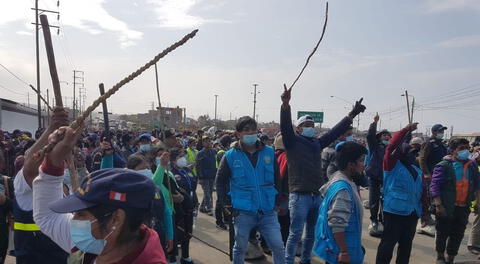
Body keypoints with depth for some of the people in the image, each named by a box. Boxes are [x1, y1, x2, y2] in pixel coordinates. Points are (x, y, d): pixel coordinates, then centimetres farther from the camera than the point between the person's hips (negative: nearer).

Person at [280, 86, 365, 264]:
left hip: (318, 195, 7)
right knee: (295, 234, -3)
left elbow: (336, 131, 14)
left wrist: (352, 115, 9)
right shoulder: (292, 141, -2)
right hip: (299, 196, -6)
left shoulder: (317, 143, 14)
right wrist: (285, 104, -33)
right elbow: (285, 125, -18)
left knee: (312, 233, 18)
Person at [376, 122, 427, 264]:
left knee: (406, 244, 17)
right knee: (388, 243, -3)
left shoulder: (417, 170, 15)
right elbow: (391, 148, -21)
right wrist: (406, 130, -21)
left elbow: (422, 191, 18)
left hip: (412, 213, 7)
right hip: (394, 211, -7)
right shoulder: (393, 166, -5)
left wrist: (424, 210, 14)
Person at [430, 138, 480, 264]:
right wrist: (438, 204, -22)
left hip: (464, 208, 5)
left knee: (458, 234, 12)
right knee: (443, 233, 8)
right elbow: (435, 186, -15)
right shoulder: (443, 166, -10)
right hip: (447, 207, -4)